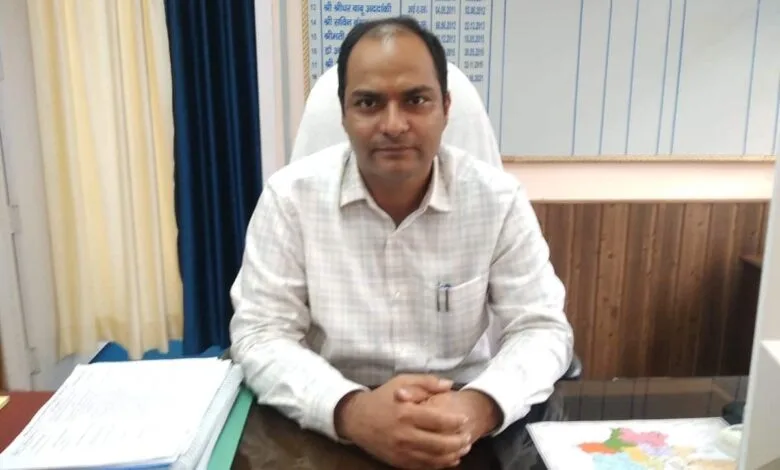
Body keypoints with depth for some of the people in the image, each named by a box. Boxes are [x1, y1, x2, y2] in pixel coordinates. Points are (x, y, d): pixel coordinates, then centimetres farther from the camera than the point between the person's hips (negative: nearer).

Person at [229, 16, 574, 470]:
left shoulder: (498, 198, -7)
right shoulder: (291, 196, -9)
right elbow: (260, 335, -9)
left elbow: (543, 329, -5)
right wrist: (350, 410, -26)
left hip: (462, 428, 2)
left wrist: (479, 406, -25)